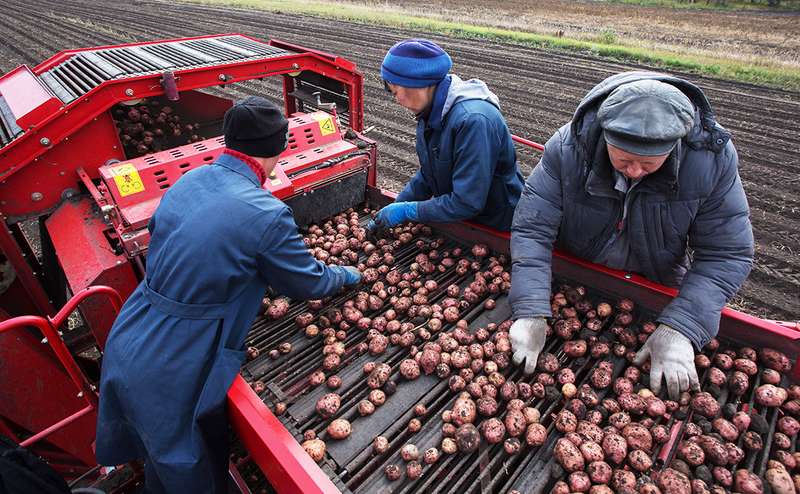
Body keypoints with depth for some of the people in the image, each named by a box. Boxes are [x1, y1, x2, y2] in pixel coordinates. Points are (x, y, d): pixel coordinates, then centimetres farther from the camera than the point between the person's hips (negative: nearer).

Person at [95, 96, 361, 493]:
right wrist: (345, 275, 14)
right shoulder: (267, 214, -22)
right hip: (173, 370, -7)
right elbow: (309, 283, -8)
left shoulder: (186, 181, -1)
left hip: (124, 351, 7)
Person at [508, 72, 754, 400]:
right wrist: (531, 313, -40)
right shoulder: (568, 146, -30)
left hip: (655, 288, 1)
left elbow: (727, 255, -23)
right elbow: (531, 229, -31)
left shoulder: (713, 158, -26)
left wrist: (678, 329, -35)